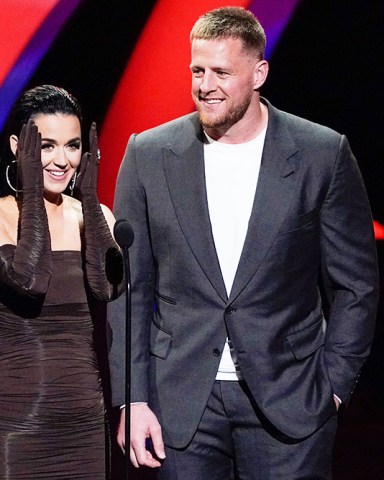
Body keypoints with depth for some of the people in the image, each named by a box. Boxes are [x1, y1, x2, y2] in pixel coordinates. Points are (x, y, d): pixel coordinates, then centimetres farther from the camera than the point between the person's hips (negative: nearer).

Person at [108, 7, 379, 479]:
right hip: (181, 402, 1)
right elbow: (128, 288, 4)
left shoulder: (324, 155, -3)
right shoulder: (148, 155, 1)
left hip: (289, 404, -1)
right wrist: (132, 399, -1)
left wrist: (333, 386, -2)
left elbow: (356, 285, 3)